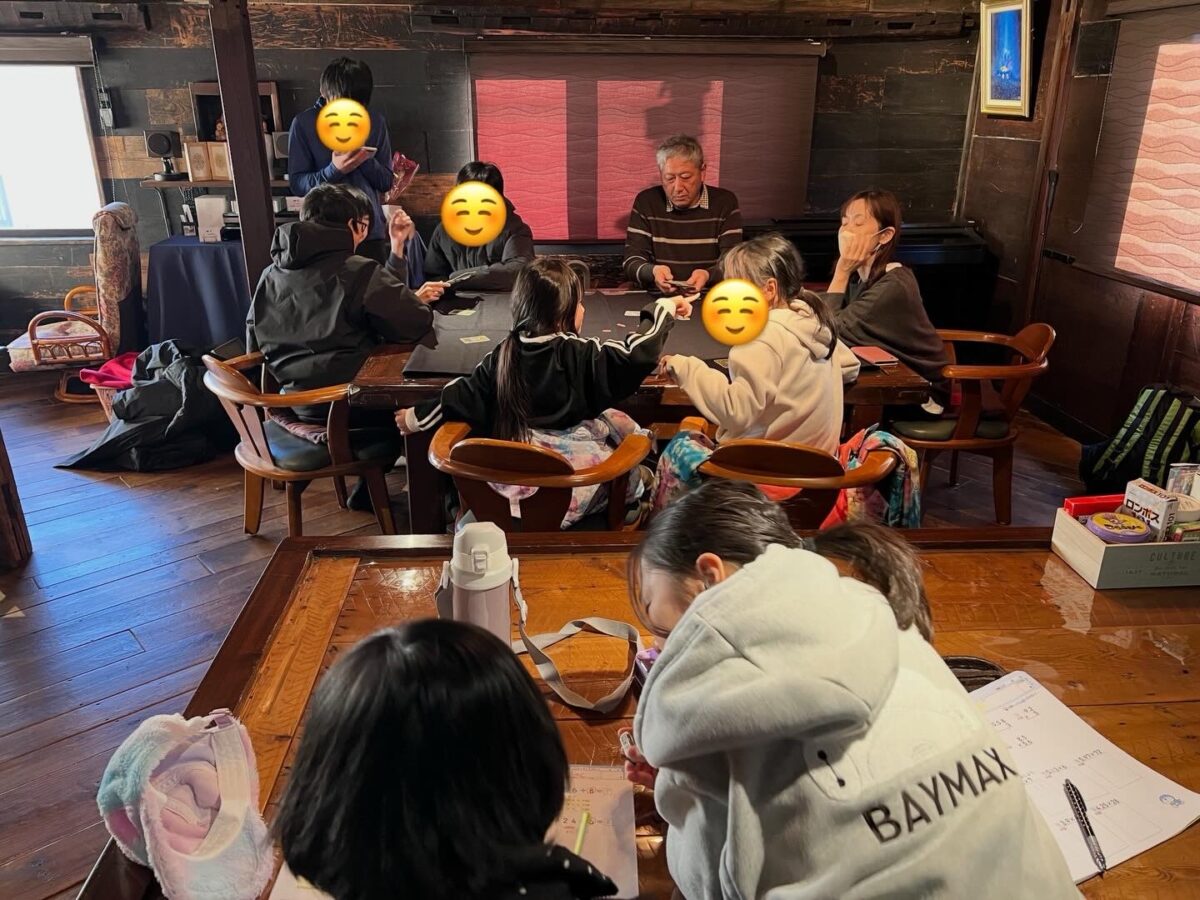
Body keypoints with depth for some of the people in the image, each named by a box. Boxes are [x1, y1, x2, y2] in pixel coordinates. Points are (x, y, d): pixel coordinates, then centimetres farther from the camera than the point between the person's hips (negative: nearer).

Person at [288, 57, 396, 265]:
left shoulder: (376, 123, 5)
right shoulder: (304, 124, -1)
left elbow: (386, 181, 6)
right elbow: (297, 184, -4)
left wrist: (366, 159, -13)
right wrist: (333, 170, -20)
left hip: (371, 231, 2)